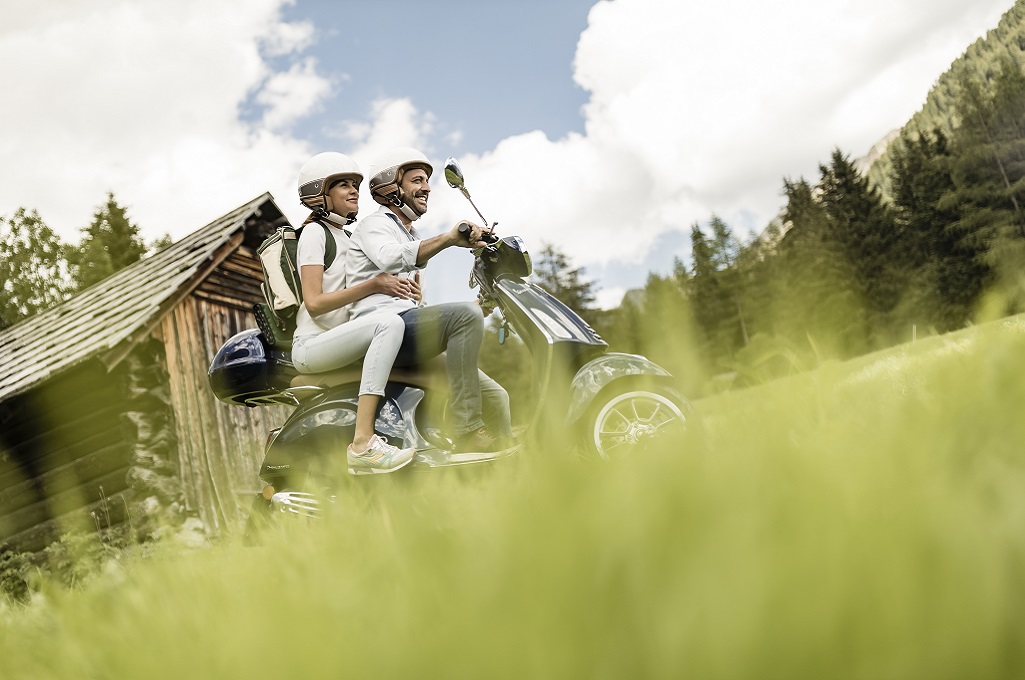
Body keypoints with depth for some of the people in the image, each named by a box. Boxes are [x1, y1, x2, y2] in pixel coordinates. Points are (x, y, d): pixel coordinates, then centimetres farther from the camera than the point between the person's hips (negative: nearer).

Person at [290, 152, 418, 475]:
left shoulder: (347, 236, 22)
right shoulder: (314, 231, -4)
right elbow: (314, 303, -15)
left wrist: (400, 286, 2)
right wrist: (373, 285, -19)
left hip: (341, 339, 9)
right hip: (311, 345, -9)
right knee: (389, 322, -35)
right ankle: (363, 444, -42)